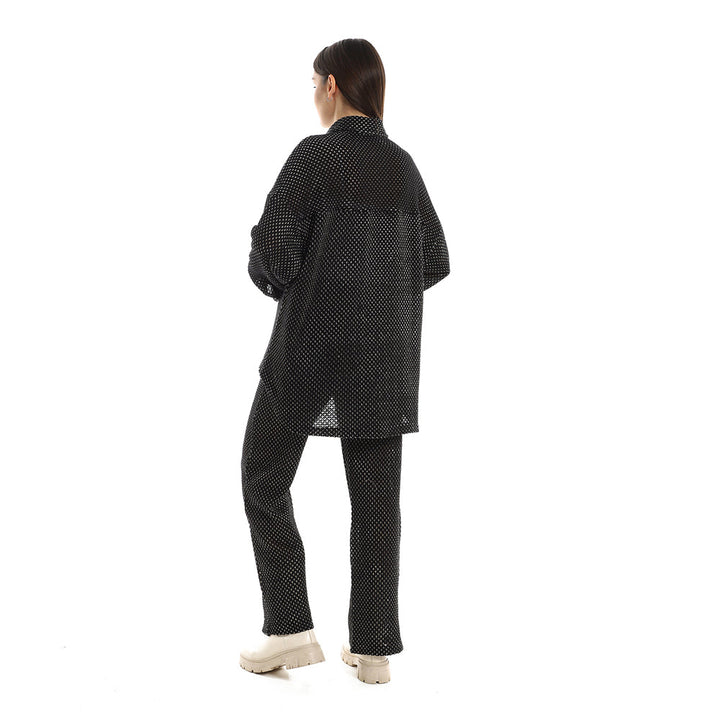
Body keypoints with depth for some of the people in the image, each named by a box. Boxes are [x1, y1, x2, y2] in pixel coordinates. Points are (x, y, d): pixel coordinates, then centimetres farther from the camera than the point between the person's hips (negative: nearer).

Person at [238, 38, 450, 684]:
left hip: (312, 342, -5)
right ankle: (374, 646, 11)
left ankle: (290, 629, 5)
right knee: (376, 494, 7)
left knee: (265, 475, 9)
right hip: (386, 350, 5)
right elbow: (435, 262, 11)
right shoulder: (403, 165, 8)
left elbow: (272, 253, -16)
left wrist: (272, 279, 6)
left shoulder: (315, 155, -10)